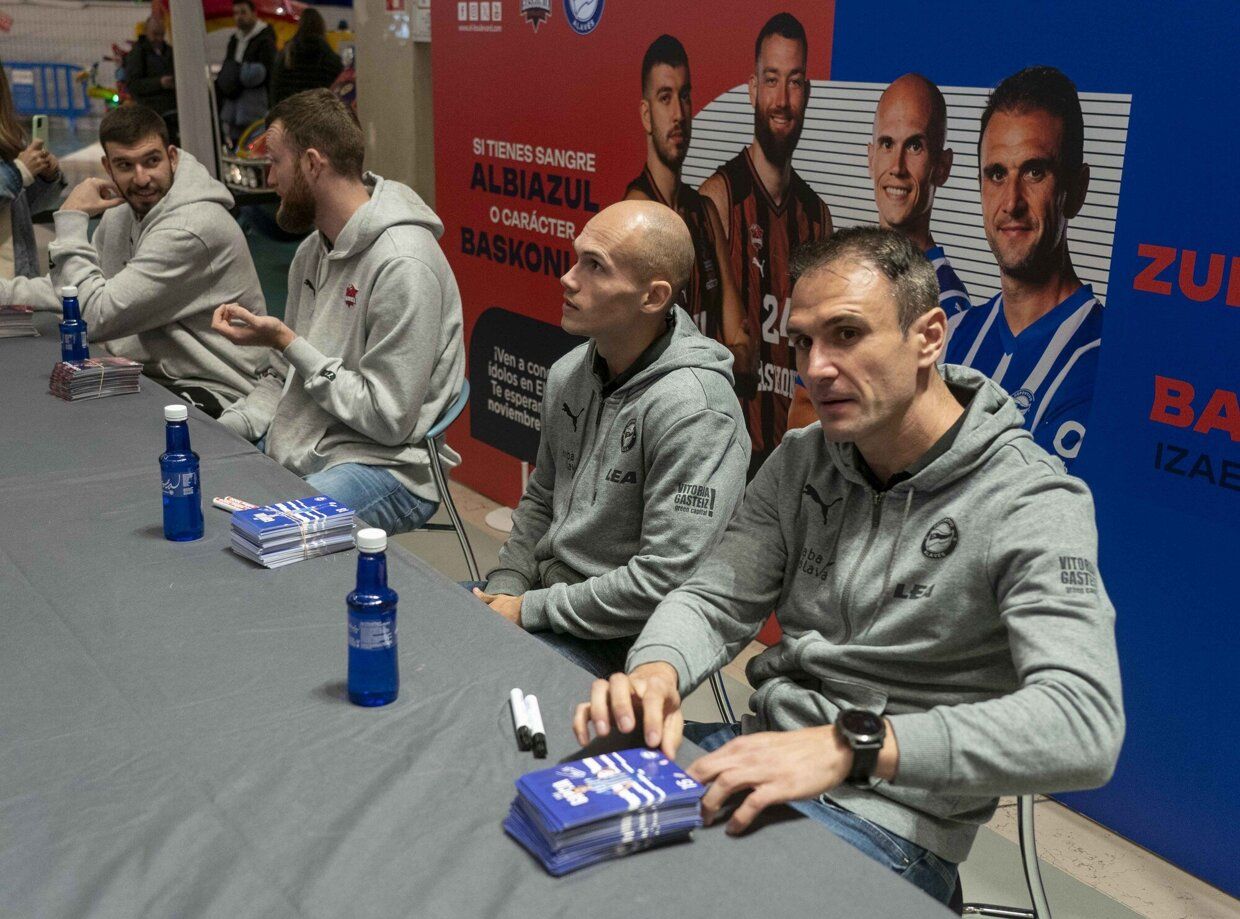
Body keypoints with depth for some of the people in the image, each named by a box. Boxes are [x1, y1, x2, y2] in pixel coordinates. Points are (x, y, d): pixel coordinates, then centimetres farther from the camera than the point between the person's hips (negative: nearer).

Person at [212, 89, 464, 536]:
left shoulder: (402, 264, -19)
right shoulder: (312, 250, 12)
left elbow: (388, 419, -20)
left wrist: (288, 343, -17)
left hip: (383, 465, -9)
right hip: (292, 448, 9)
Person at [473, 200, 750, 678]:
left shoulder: (693, 411, -24)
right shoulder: (570, 372, 5)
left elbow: (666, 581, -26)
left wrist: (530, 610, -18)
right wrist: (505, 588, 3)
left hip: (616, 639, -8)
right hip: (547, 591, 8)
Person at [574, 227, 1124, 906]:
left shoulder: (1031, 504, -17)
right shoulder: (801, 462, 5)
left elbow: (1085, 727, -29)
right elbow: (714, 601, 3)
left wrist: (850, 744, -40)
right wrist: (656, 671, -22)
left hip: (890, 820, -6)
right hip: (766, 764, 6)